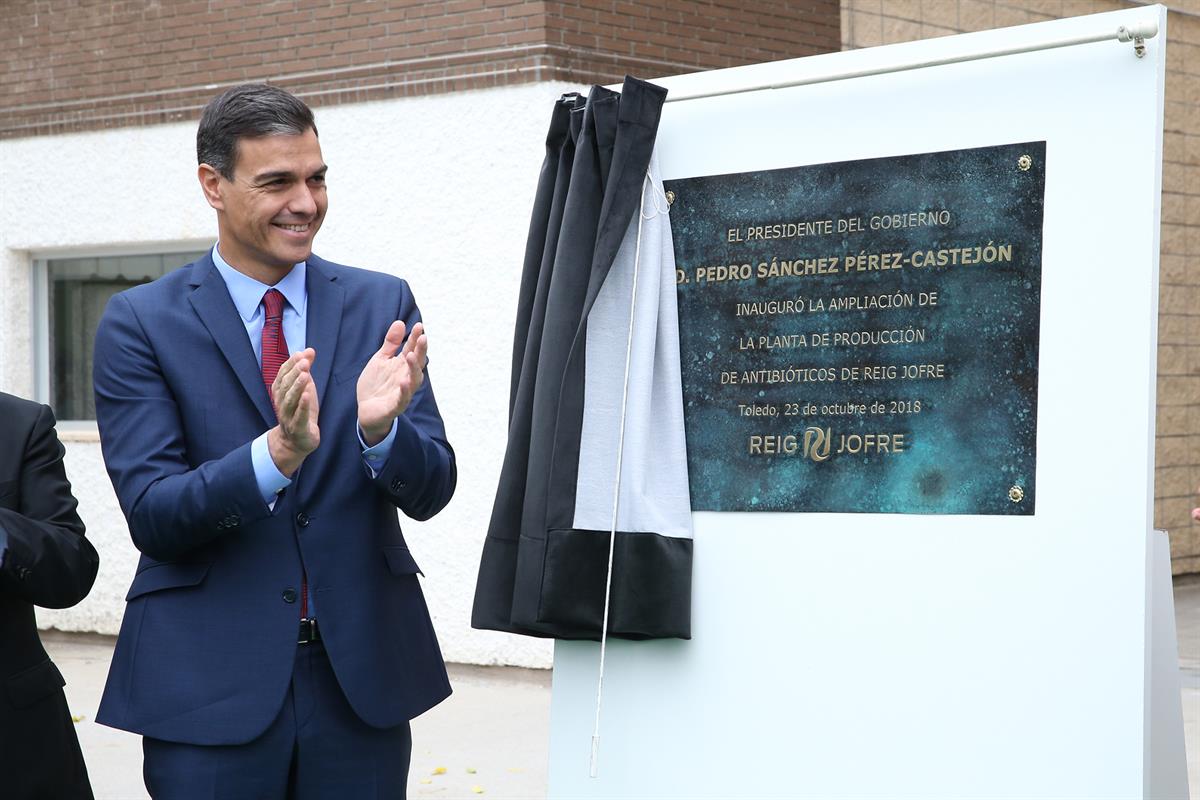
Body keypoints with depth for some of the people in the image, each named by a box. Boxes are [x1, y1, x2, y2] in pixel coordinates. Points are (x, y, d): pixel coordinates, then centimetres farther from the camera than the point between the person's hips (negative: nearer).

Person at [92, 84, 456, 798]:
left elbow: (431, 492, -1)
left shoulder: (381, 305, 4)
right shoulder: (140, 322, -3)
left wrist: (380, 426, -22)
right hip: (208, 685, -2)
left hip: (362, 676, 2)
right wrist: (278, 452, -26)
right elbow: (151, 515, -10)